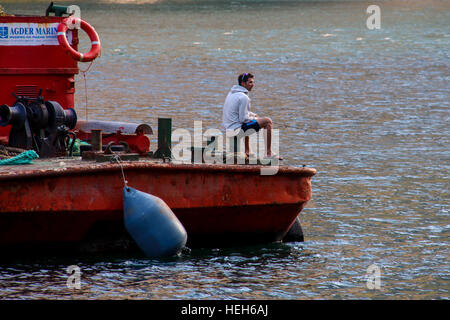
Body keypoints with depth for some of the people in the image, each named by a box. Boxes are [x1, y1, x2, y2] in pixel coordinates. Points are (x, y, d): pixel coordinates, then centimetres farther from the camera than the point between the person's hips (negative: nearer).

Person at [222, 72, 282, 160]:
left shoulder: (231, 93, 11)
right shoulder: (243, 97, -20)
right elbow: (243, 119, -19)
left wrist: (254, 115, 15)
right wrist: (256, 119, -1)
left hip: (227, 126, 10)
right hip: (236, 128, -10)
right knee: (267, 121, -8)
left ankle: (247, 152, 40)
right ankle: (269, 153, -4)